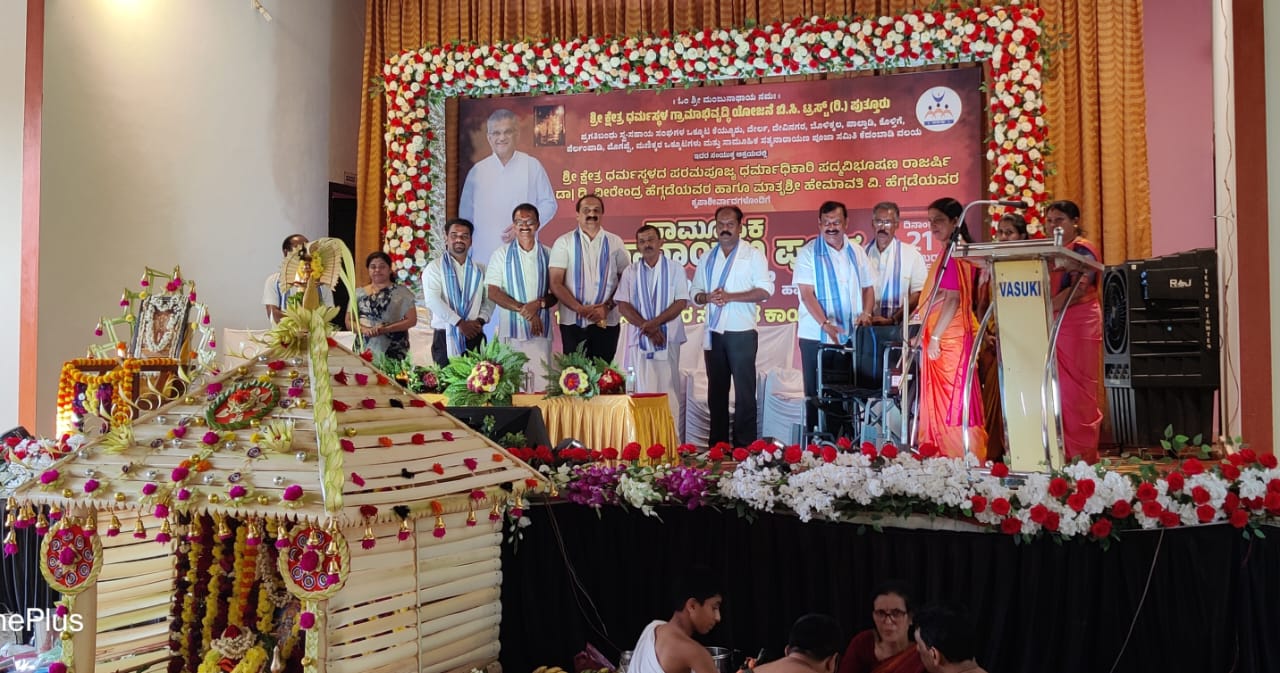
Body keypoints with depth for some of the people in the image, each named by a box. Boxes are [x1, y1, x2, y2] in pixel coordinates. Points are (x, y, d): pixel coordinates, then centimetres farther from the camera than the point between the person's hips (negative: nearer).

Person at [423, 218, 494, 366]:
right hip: (445, 337, -3)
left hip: (475, 337, 3)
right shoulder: (434, 268, 2)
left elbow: (489, 299, 9)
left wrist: (480, 320, -10)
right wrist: (460, 323, -16)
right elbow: (432, 300, -11)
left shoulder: (480, 270, 14)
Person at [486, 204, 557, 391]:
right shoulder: (501, 254, 6)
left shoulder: (548, 255, 9)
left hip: (541, 330, 1)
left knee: (540, 382, -3)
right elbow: (492, 292, 0)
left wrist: (539, 304, -13)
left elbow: (557, 293, 8)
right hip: (510, 331, -1)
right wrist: (523, 309, -10)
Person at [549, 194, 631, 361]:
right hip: (573, 322, -1)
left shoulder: (615, 242, 7)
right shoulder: (564, 242, 2)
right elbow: (555, 283, -2)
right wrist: (580, 309, -13)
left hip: (606, 322, 1)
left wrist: (607, 307, -9)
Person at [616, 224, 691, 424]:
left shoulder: (675, 269, 5)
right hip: (639, 339, 1)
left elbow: (681, 302, -3)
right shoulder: (630, 272, 9)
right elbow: (623, 306, 2)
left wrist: (655, 323, -14)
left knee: (667, 389, -1)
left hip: (668, 339, -1)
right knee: (642, 391, -1)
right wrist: (647, 328, -10)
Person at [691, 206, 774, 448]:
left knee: (745, 391, -3)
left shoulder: (753, 255, 0)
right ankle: (717, 445, 16)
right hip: (714, 333, 5)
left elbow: (765, 291, -9)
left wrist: (729, 297, -17)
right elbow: (695, 292, 14)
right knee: (716, 390, 9)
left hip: (742, 333, -5)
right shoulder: (706, 258, 14)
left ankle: (744, 446, 1)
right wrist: (707, 297, -9)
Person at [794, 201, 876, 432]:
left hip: (851, 335, 4)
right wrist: (825, 324, -23)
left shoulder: (856, 252, 10)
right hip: (816, 335, -4)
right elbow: (807, 294, -11)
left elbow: (868, 287, 15)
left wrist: (866, 313, -4)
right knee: (816, 394, 2)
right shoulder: (808, 253, -3)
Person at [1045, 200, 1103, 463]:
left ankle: (1081, 453, -1)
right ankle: (1058, 451, 5)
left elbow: (1077, 290, -15)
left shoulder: (1083, 250, -3)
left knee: (1076, 390, -6)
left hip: (1078, 325, -6)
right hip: (1051, 326, 6)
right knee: (1056, 389, 2)